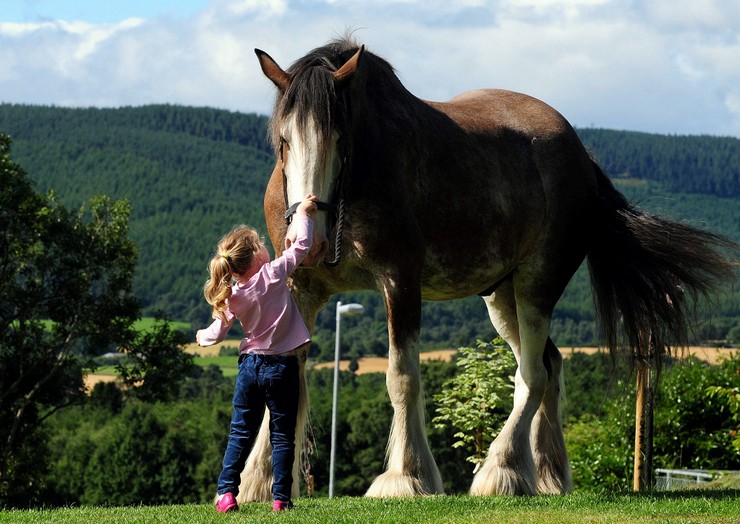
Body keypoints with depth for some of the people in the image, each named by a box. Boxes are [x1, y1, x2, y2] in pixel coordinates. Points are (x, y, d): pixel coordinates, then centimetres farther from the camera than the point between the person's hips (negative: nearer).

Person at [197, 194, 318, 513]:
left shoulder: (233, 296, -3)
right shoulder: (273, 275, -13)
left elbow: (218, 333, 5)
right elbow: (302, 245, -9)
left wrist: (203, 337, 27)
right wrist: (303, 214, 7)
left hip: (250, 364, 3)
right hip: (281, 367, -3)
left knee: (241, 433, 11)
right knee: (283, 436, 5)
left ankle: (226, 493, 5)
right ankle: (281, 498, 3)